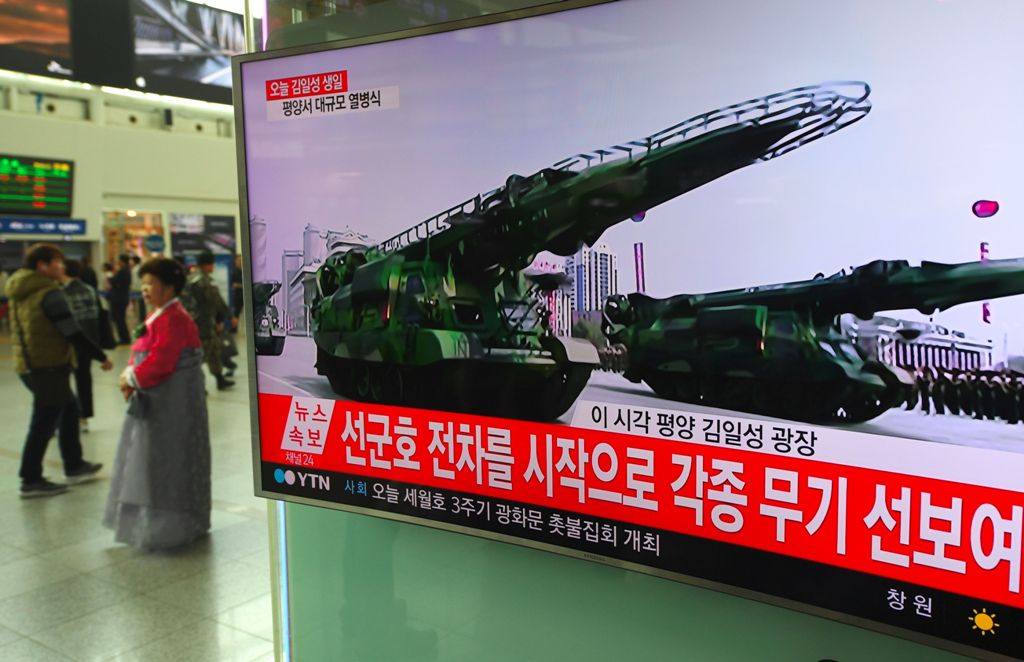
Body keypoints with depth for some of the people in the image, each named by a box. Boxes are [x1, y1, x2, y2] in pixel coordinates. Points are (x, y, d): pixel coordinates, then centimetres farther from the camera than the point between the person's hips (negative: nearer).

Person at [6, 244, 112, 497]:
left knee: (69, 409, 20)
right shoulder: (50, 293, -17)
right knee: (43, 424, 0)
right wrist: (101, 357, -10)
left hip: (29, 365, 9)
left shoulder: (21, 293, 12)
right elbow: (73, 334, -19)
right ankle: (31, 480, 8)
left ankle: (74, 466, 28)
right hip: (48, 367, -9)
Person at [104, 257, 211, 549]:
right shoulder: (159, 315, 13)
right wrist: (131, 376, -2)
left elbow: (160, 363, -26)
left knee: (166, 463, -1)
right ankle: (156, 520, 31)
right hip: (156, 401, 10)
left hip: (171, 402, -10)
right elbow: (145, 355, 16)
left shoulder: (172, 319, -20)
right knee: (153, 461, 18)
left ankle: (169, 526, 10)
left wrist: (132, 379, -12)